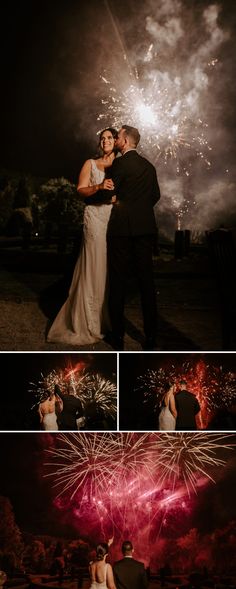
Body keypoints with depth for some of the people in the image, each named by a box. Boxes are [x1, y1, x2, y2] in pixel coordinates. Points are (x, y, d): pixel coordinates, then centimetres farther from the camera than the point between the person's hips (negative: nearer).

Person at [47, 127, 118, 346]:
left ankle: (106, 318, 13)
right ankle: (89, 322, -2)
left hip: (115, 219, 3)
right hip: (96, 217, -3)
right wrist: (99, 187, -19)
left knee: (110, 267, 3)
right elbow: (80, 190, -2)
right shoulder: (91, 164, 9)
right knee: (94, 266, -7)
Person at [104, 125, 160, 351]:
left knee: (118, 281, 2)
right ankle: (150, 336, 9)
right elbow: (155, 195, 15)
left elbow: (110, 193, -2)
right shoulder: (149, 166, 10)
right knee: (146, 279, 6)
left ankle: (118, 335, 5)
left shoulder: (119, 163, -7)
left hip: (122, 226, -5)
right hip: (145, 227, 5)